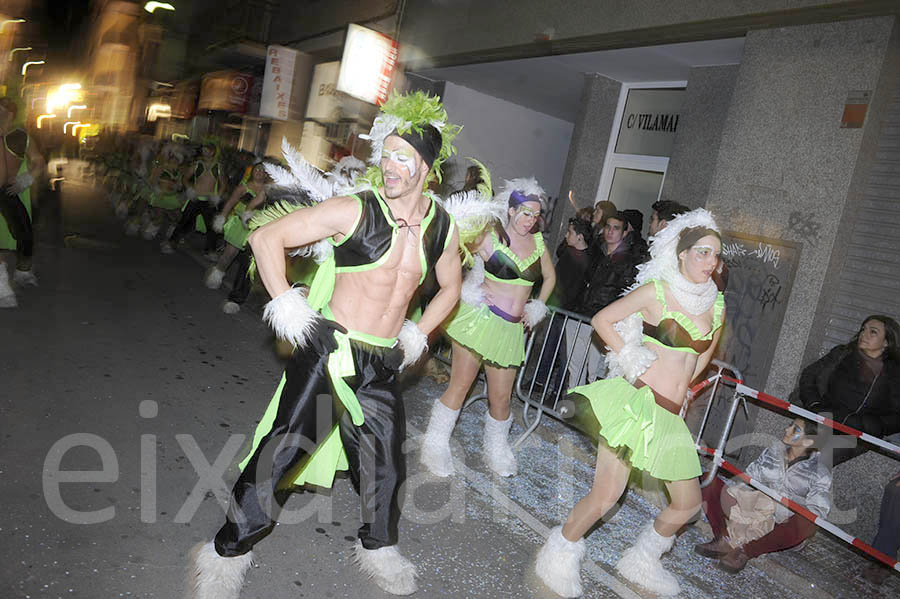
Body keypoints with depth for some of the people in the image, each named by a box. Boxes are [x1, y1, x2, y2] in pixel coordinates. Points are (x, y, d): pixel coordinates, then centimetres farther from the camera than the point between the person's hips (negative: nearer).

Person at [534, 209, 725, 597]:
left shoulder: (716, 305, 10)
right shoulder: (656, 290, -6)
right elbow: (601, 320, -3)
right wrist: (632, 363, -8)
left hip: (670, 416, 6)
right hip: (636, 403, -6)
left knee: (688, 503, 13)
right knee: (606, 495, -9)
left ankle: (642, 563, 38)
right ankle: (560, 557, 18)